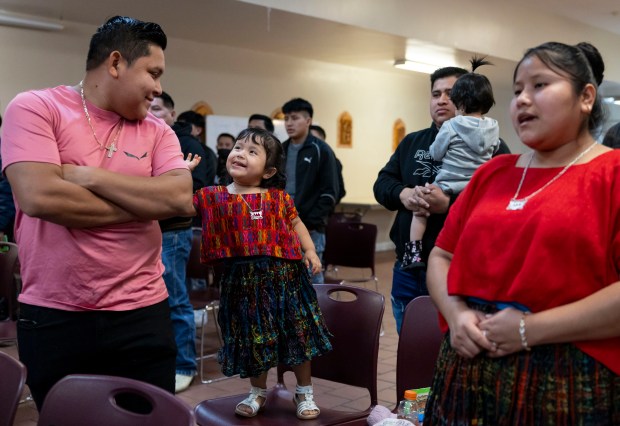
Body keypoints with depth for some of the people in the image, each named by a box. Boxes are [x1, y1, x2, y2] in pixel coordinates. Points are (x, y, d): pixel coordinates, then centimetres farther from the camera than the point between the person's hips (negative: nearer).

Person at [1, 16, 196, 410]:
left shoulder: (157, 131, 7)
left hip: (142, 315, 3)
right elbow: (39, 197, -19)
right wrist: (145, 204, -10)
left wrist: (90, 177, -14)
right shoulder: (34, 108, -4)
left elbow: (182, 198, -9)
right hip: (53, 318, -3)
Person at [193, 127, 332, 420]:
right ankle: (258, 392, 36)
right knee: (253, 338, 13)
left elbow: (296, 223, 11)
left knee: (297, 334, 9)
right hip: (243, 279, 0)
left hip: (283, 276, 0)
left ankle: (304, 392, 28)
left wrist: (310, 249, 1)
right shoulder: (214, 197, -1)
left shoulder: (278, 197, 0)